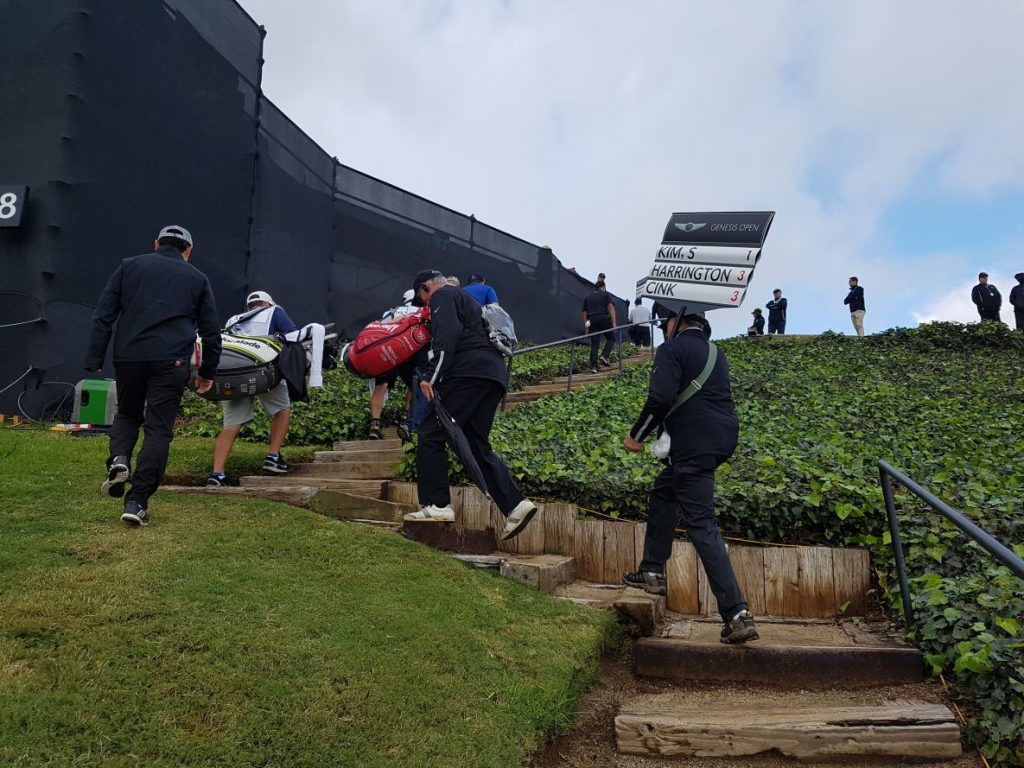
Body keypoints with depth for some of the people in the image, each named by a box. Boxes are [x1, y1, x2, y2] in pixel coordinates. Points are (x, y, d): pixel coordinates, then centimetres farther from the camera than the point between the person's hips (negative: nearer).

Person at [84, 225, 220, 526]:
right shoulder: (197, 278, 15)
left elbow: (103, 315, 8)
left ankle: (118, 459, -5)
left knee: (127, 414, 23)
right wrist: (207, 372, 22)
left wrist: (94, 359, 7)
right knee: (159, 429, 1)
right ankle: (137, 501, -5)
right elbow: (211, 330, 14)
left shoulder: (130, 266, 16)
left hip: (128, 355, 2)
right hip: (171, 360, -1)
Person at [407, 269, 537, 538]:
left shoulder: (442, 297, 6)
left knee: (431, 435, -4)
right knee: (478, 444, 10)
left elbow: (447, 336, -13)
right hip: (495, 375, 9)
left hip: (470, 372, -9)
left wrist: (431, 376, -15)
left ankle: (437, 505, -7)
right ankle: (515, 504, -1)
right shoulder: (466, 300, 35)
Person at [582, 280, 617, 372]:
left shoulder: (587, 298, 22)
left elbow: (585, 313, 17)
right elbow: (611, 308, -4)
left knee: (594, 344, 1)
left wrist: (586, 327, 18)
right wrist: (613, 322, -8)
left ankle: (593, 366, -7)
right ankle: (605, 357, -10)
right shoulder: (606, 294, 9)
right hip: (604, 318, -4)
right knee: (611, 338, 12)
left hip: (592, 320, 4)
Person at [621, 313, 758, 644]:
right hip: (724, 436, 9)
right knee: (664, 489, 25)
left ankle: (737, 614, -10)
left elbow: (661, 398, -17)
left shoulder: (672, 349, -6)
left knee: (701, 524, -7)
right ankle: (653, 572, 30)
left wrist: (636, 435, -6)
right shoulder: (715, 354, 20)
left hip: (695, 444, -9)